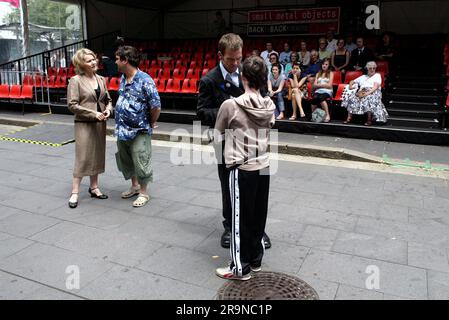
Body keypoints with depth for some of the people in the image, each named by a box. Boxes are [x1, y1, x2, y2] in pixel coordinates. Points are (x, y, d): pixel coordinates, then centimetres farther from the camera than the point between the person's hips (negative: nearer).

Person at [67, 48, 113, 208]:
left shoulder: (101, 79, 8)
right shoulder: (75, 81, -9)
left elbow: (108, 99, 17)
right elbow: (72, 105, -12)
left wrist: (108, 109, -4)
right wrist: (93, 113, -17)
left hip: (100, 124, 6)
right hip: (84, 124, -6)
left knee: (98, 156, 12)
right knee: (83, 158, -4)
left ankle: (94, 187, 26)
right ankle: (75, 192, 7)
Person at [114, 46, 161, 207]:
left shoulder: (144, 80, -18)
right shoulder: (123, 78, 7)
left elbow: (156, 106, -18)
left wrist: (151, 124, -5)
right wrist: (121, 119, 16)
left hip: (139, 131, -8)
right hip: (122, 130, 8)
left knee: (141, 162, 0)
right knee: (125, 161, 19)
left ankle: (143, 192, 18)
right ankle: (134, 185, 38)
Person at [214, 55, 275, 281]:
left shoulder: (230, 105, -13)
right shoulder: (270, 106, 1)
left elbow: (218, 134, 2)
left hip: (242, 169, -5)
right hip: (264, 166, 6)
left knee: (240, 218, 5)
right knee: (259, 216, 16)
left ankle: (240, 268, 17)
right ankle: (256, 260, 31)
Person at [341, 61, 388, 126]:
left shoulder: (377, 75, 14)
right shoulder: (363, 77, 28)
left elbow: (376, 86, -3)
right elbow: (352, 81, 32)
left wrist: (368, 93, -21)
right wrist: (350, 86, 5)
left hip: (373, 92, -4)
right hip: (362, 92, 4)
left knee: (369, 99, -40)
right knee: (350, 97, -25)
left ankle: (369, 120, -31)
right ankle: (349, 118, -25)